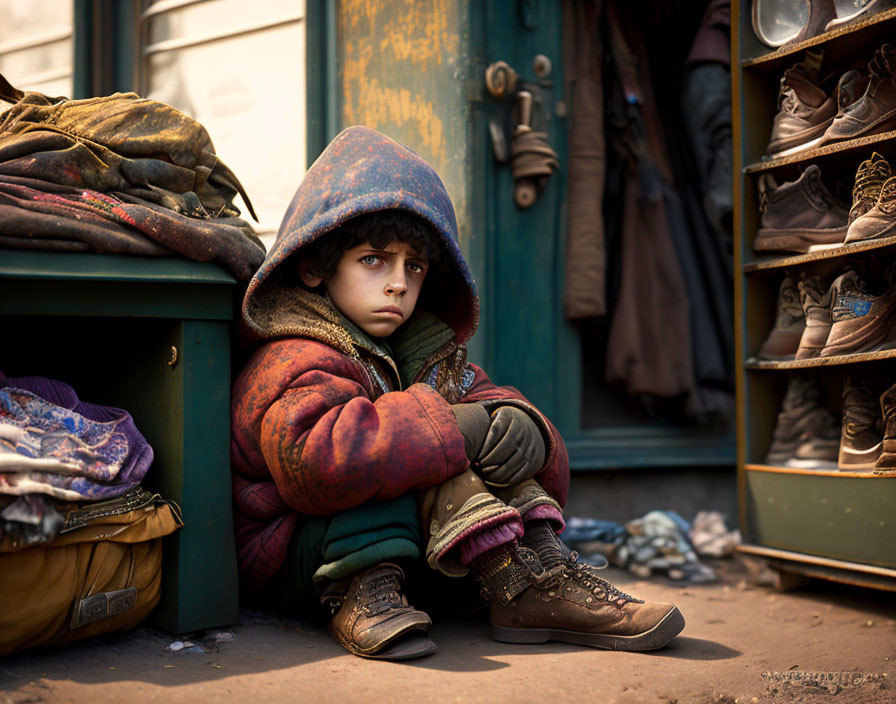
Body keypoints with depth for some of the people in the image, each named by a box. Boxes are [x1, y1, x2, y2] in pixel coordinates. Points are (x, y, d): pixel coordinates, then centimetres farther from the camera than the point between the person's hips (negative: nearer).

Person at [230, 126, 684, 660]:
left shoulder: (427, 349, 10)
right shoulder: (299, 364, -18)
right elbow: (311, 461, -37)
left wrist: (525, 429, -26)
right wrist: (450, 427, -31)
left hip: (406, 549, 8)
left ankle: (544, 564, -21)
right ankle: (522, 587, -29)